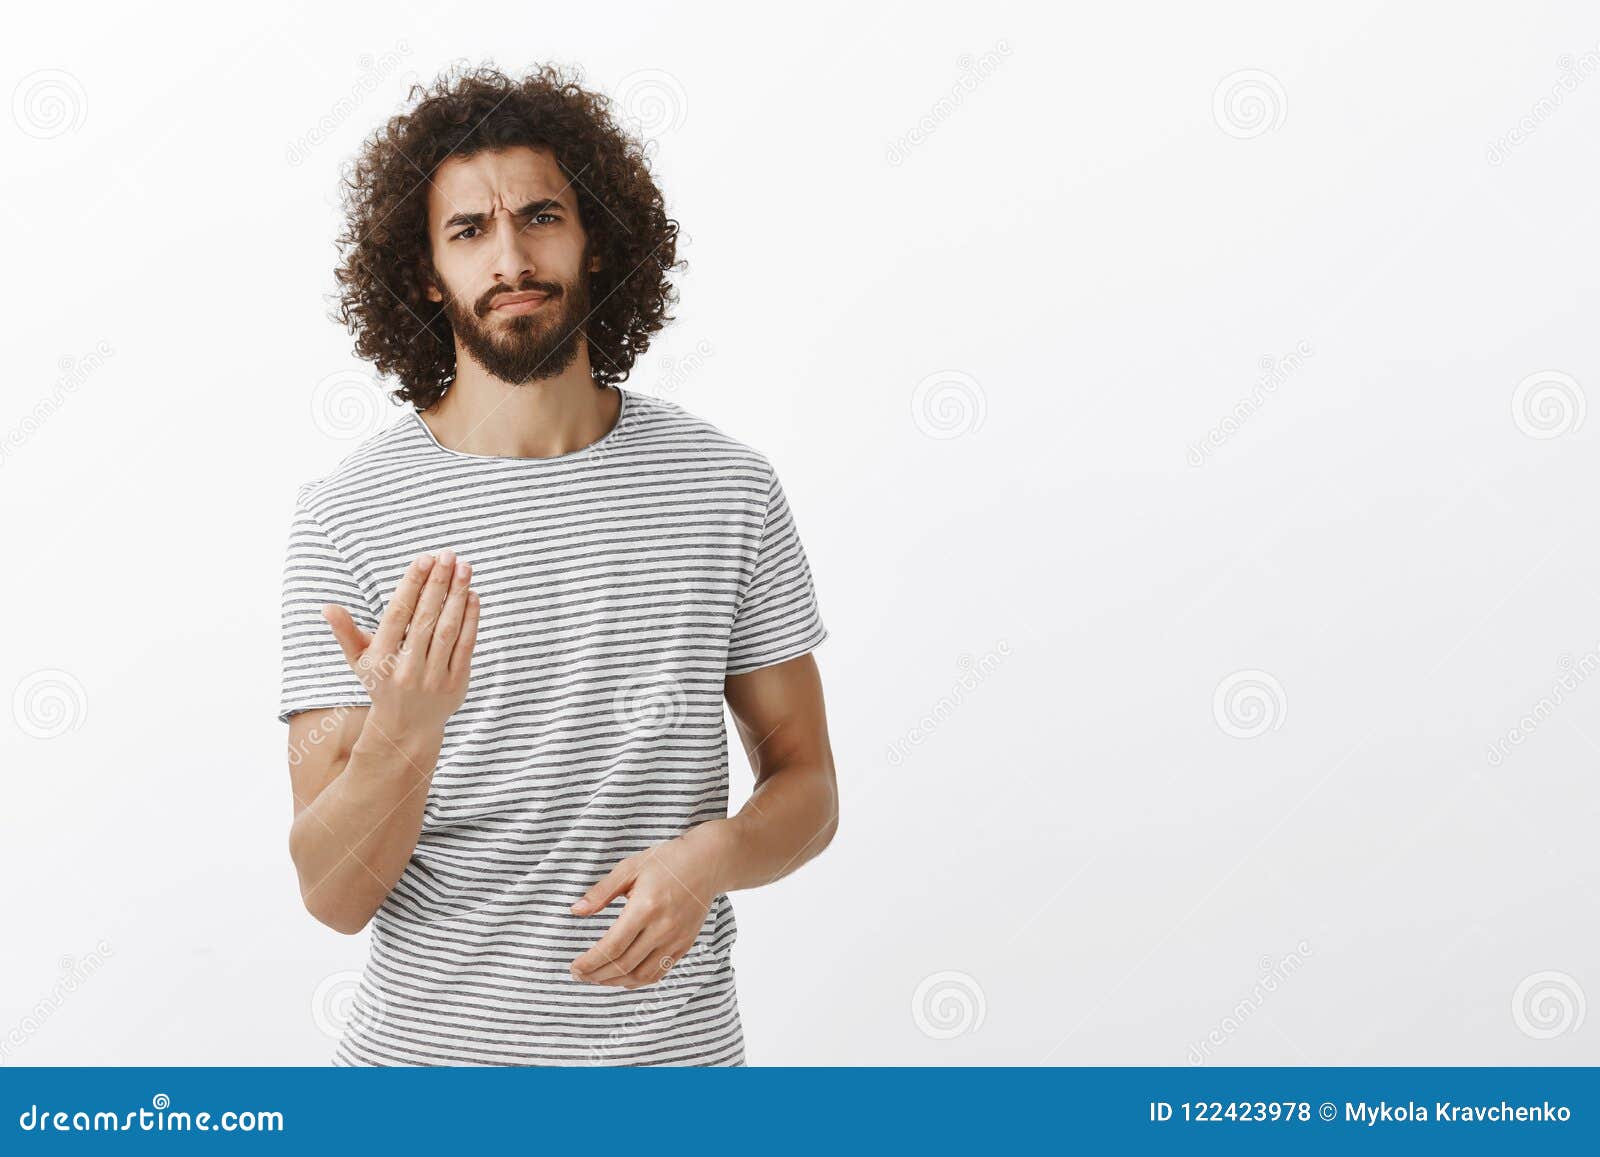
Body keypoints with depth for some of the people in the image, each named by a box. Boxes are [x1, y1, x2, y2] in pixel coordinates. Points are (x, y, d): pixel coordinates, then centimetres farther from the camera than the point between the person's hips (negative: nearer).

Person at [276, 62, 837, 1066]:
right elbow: (335, 894, -13)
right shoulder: (346, 515, -11)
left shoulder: (730, 489, -5)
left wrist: (711, 855, -19)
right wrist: (402, 733, -32)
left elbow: (806, 786, 1)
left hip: (674, 1046, 1)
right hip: (426, 1044, -1)